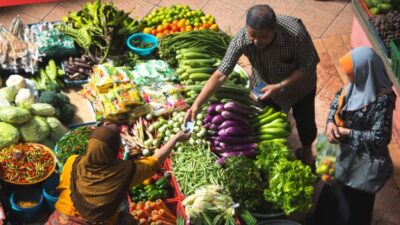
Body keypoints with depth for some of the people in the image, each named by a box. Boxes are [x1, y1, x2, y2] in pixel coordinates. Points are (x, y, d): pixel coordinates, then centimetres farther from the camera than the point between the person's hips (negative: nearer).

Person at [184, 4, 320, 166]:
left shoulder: (296, 33, -42)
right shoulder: (241, 39, -36)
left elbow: (308, 67, -26)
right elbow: (220, 75, -33)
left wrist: (280, 87, -34)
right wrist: (196, 104, -40)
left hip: (299, 84, -1)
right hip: (265, 86, 1)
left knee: (304, 120, 21)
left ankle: (306, 150, 54)